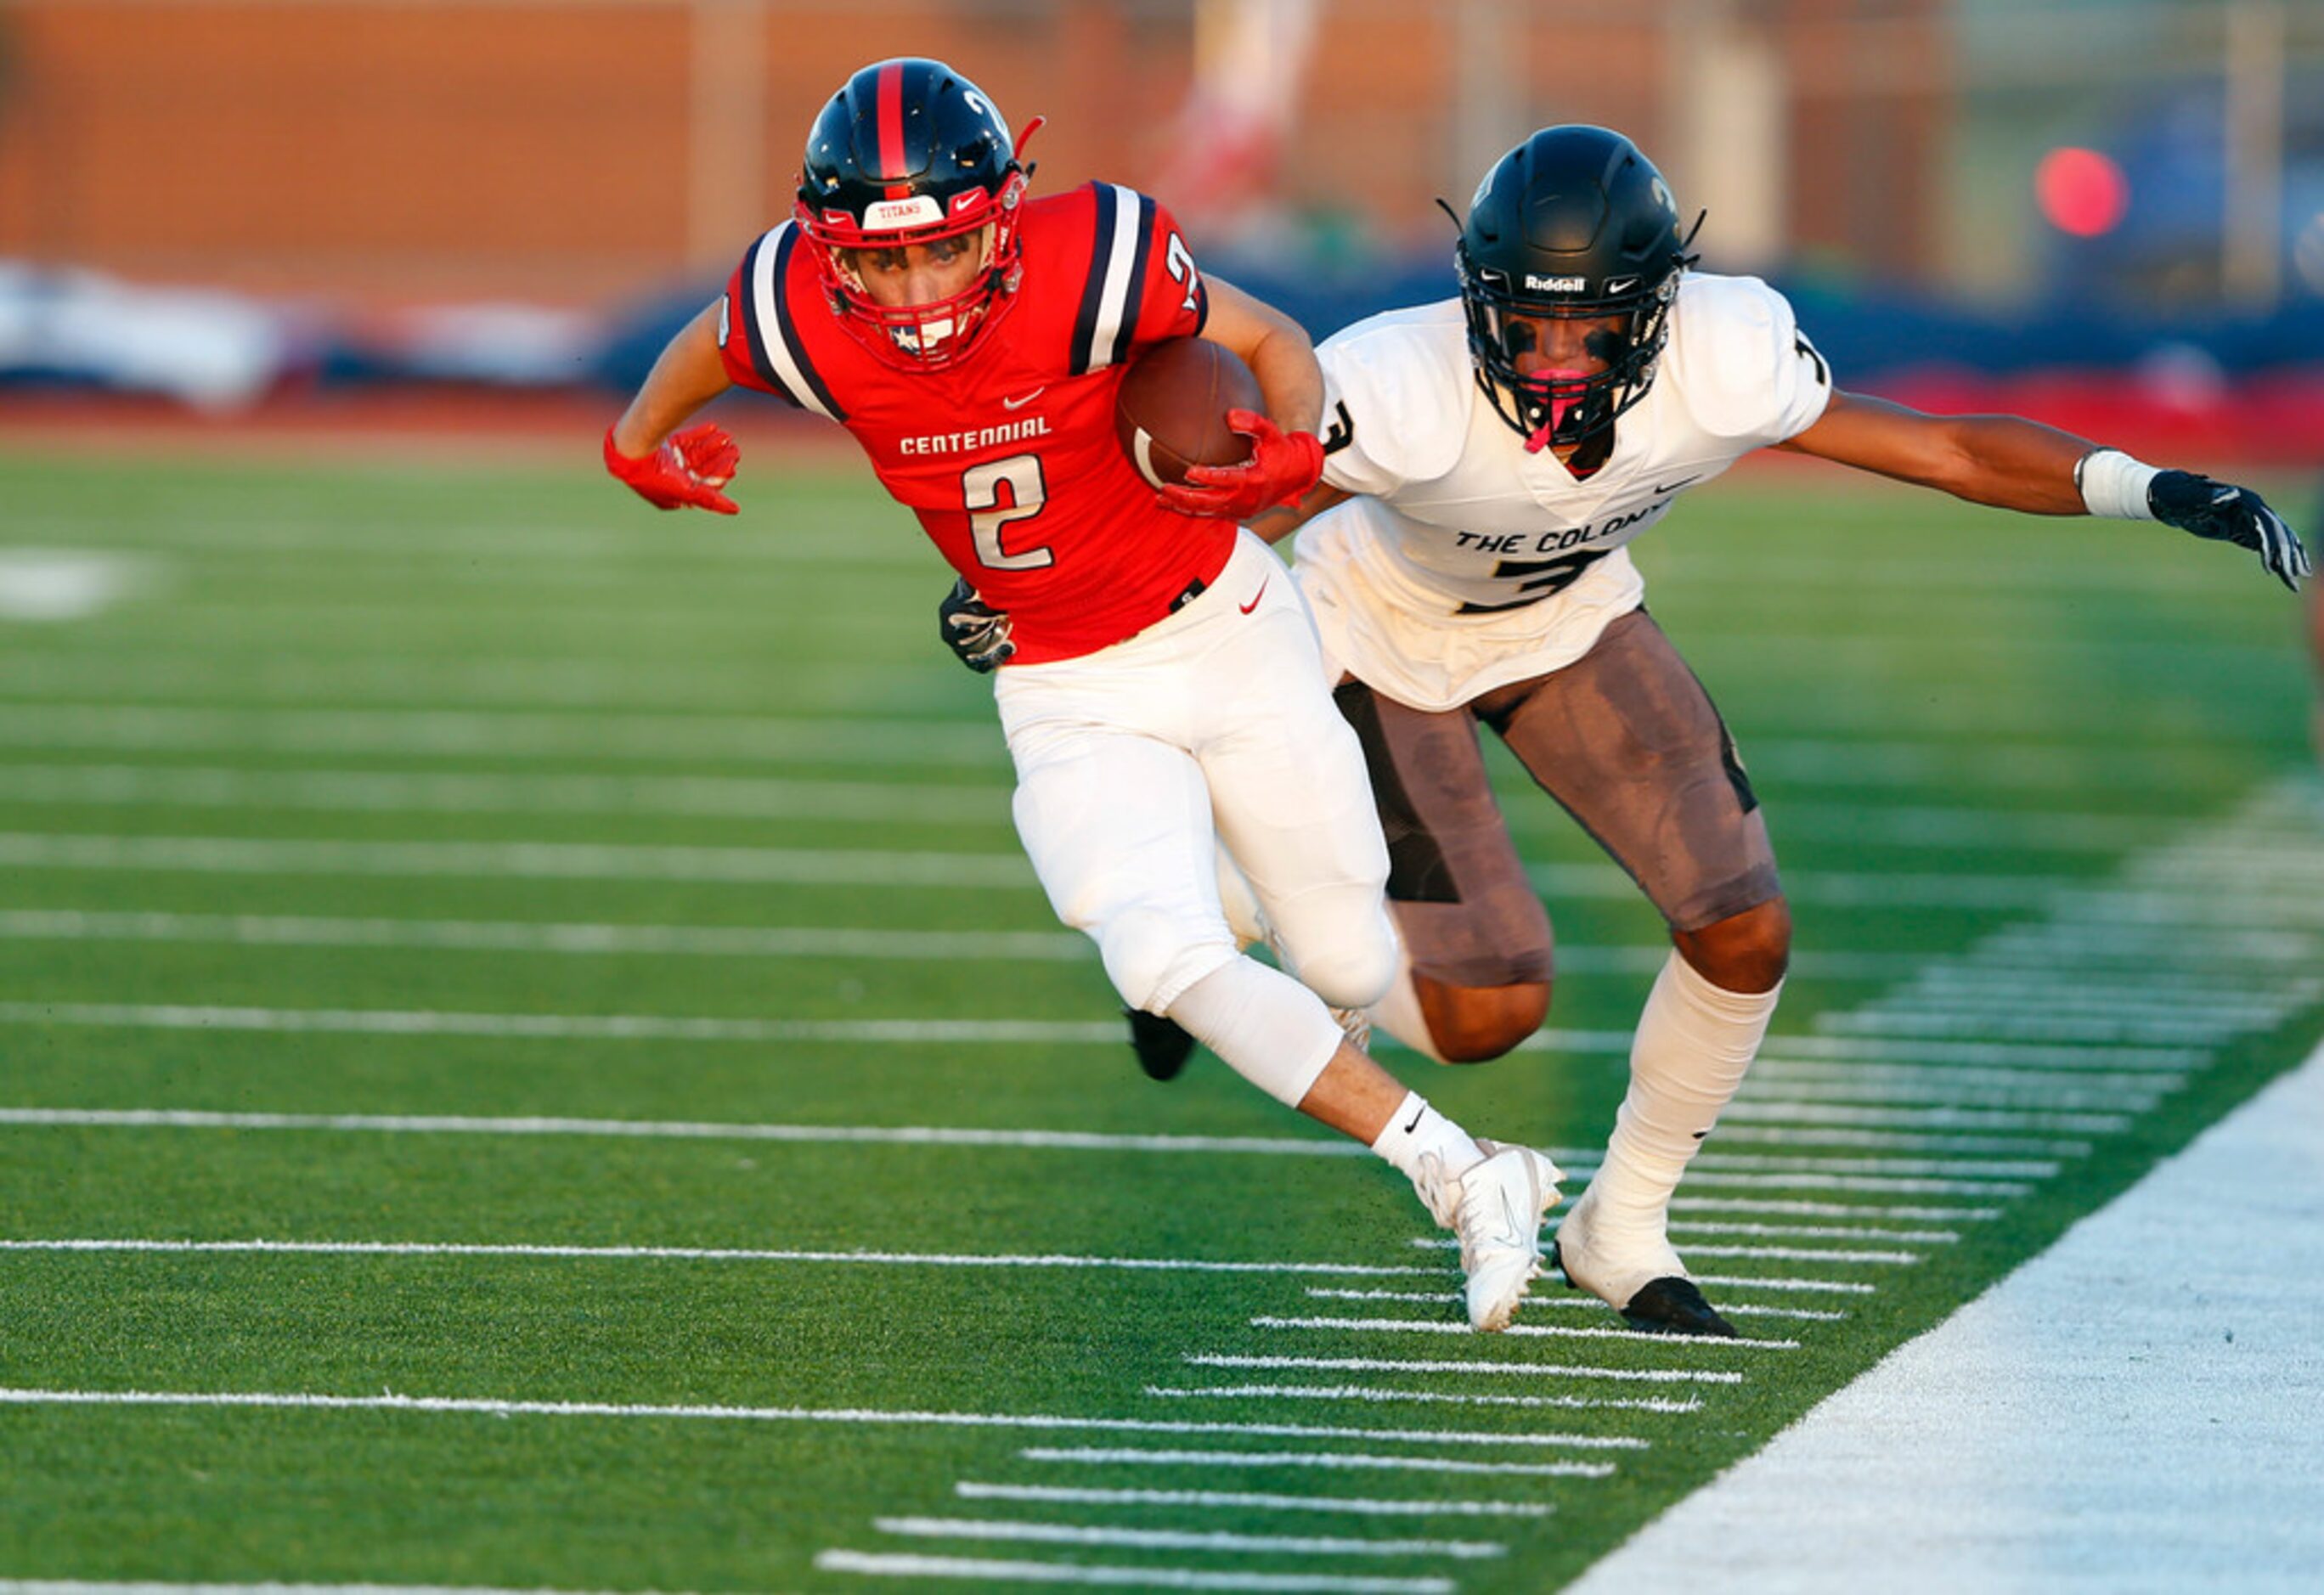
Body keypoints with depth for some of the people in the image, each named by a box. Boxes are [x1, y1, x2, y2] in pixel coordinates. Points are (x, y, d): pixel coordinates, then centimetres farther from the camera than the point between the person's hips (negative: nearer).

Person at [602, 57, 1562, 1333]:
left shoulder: (1087, 264, -27)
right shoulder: (806, 321, -20)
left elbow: (1273, 344, -13)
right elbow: (708, 344, 4)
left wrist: (1296, 449, -32)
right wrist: (639, 442, 20)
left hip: (1223, 627, -1)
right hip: (1065, 694, 1)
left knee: (1352, 969, 6)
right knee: (1168, 964, -22)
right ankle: (1466, 1179, -11)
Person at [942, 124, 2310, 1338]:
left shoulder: (1720, 368, -30)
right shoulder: (1412, 395, -40)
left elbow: (1952, 450, -20)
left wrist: (2152, 492, -29)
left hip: (1570, 621, 4)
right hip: (1390, 646, -4)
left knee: (1746, 937, -7)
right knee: (1489, 1016, -8)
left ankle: (1622, 1232, 17)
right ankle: (1244, 922, 22)